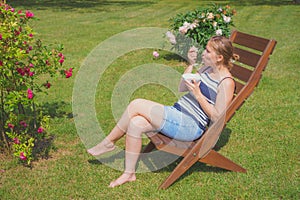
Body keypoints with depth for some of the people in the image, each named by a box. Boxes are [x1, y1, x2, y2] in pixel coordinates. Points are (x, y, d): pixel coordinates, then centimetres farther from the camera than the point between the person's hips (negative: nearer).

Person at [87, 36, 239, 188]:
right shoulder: (207, 69, 13)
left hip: (190, 126, -9)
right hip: (176, 114, 9)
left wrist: (198, 94, -19)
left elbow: (217, 118, -15)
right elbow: (181, 88, 18)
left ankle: (108, 142, 2)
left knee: (136, 105, -17)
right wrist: (191, 65, 6)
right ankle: (129, 173, 1)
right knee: (135, 123, -13)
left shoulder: (226, 83, -12)